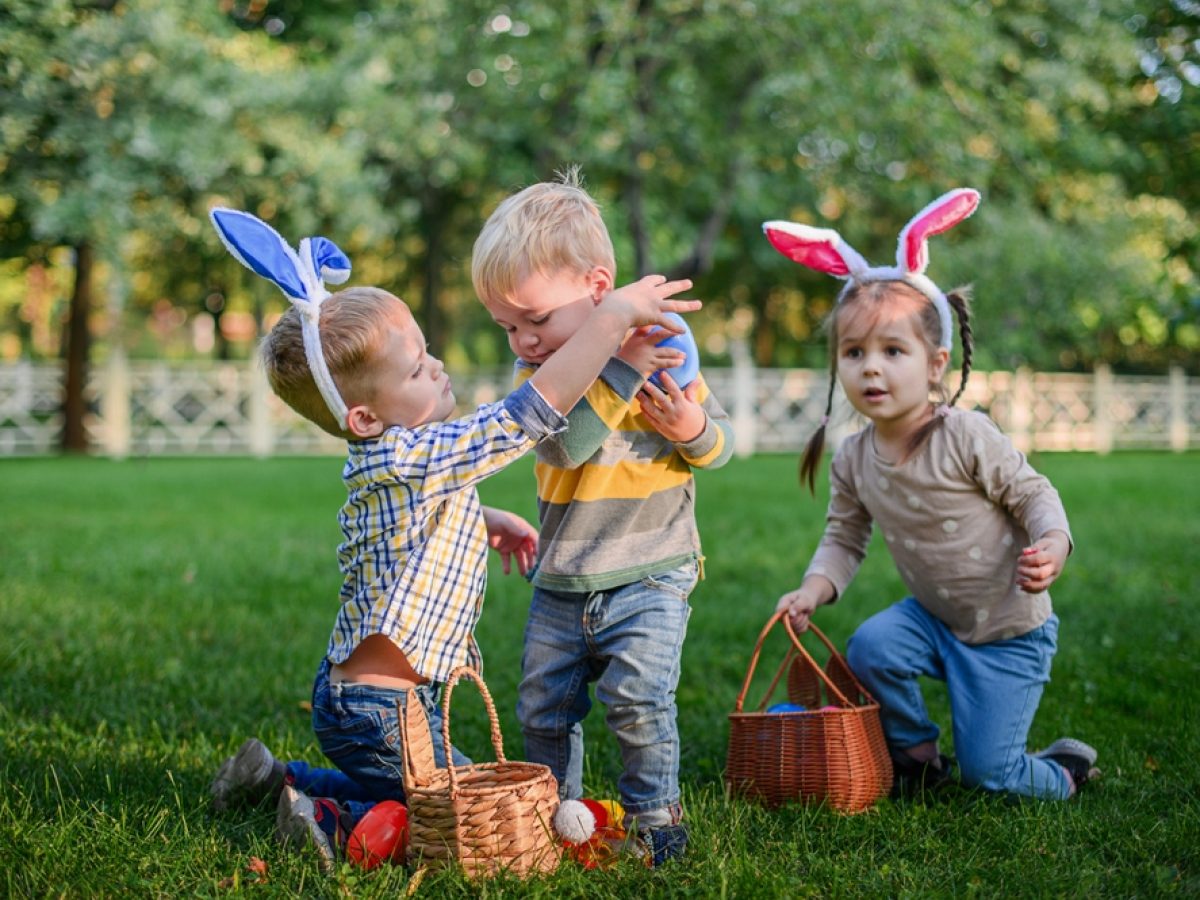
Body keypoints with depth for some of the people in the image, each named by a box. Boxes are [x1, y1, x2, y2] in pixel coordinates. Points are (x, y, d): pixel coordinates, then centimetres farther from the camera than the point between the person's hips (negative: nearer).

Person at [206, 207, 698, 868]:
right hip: (381, 715, -9)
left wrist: (484, 523, 20)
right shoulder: (414, 458, -24)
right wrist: (613, 314, -22)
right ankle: (334, 827, -3)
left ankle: (279, 778, 22)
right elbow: (541, 404, -27)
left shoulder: (379, 463, 6)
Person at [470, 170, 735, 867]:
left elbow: (722, 443, 2)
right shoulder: (536, 374, -4)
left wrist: (694, 431, -21)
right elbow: (564, 444, -24)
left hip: (650, 577, -3)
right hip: (560, 585, 4)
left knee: (639, 695, -16)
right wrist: (623, 369, -32)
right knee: (544, 708, 10)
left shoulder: (666, 349, -7)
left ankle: (655, 812, 5)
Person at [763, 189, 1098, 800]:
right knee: (868, 650, -22)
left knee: (988, 771, -7)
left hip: (1009, 628, -5)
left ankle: (1067, 771, 28)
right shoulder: (853, 460, -7)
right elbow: (844, 539, 2)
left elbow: (1032, 492, -13)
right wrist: (814, 588, -16)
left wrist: (1052, 544, -32)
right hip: (933, 615, 5)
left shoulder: (967, 437, -24)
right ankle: (916, 757, 6)